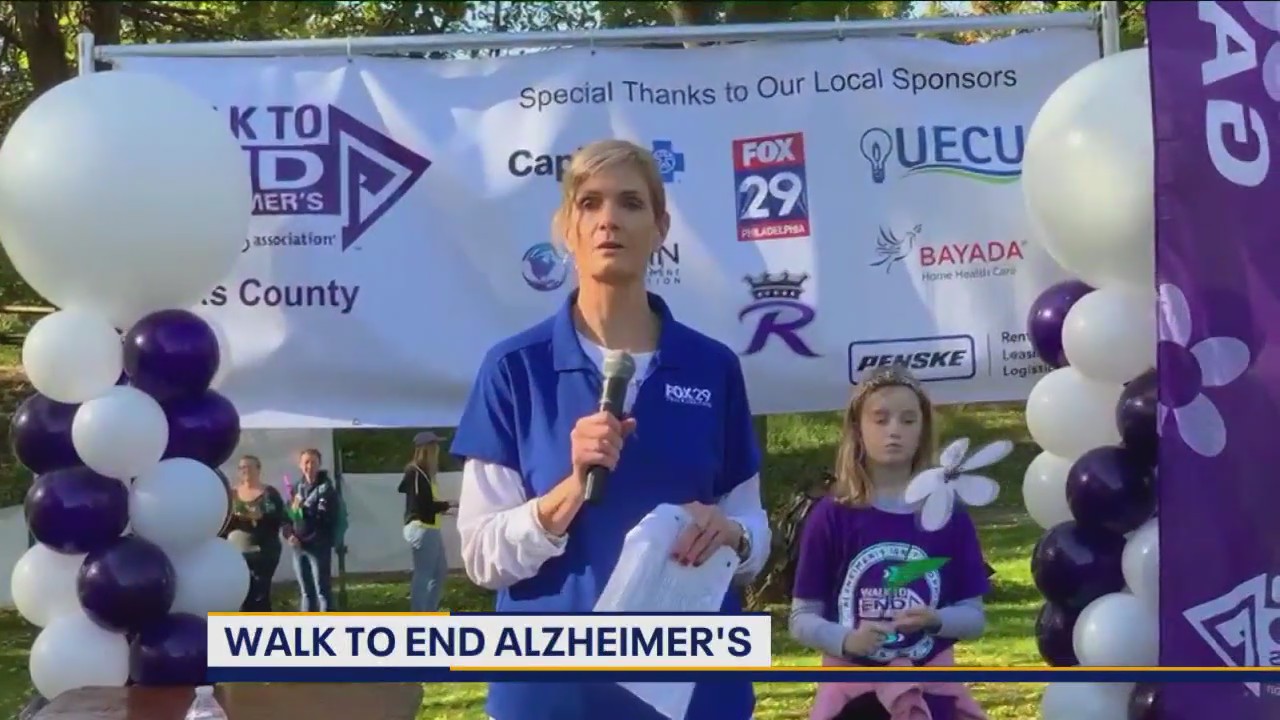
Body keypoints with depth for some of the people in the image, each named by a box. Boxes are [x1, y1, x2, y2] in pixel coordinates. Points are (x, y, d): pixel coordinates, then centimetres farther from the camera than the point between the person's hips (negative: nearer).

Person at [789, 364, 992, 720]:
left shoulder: (949, 516, 0)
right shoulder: (831, 517, -4)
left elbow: (974, 615, 4)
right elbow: (801, 618, -2)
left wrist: (936, 620, -17)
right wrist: (846, 639, -22)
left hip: (930, 689, 2)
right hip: (854, 690, -1)